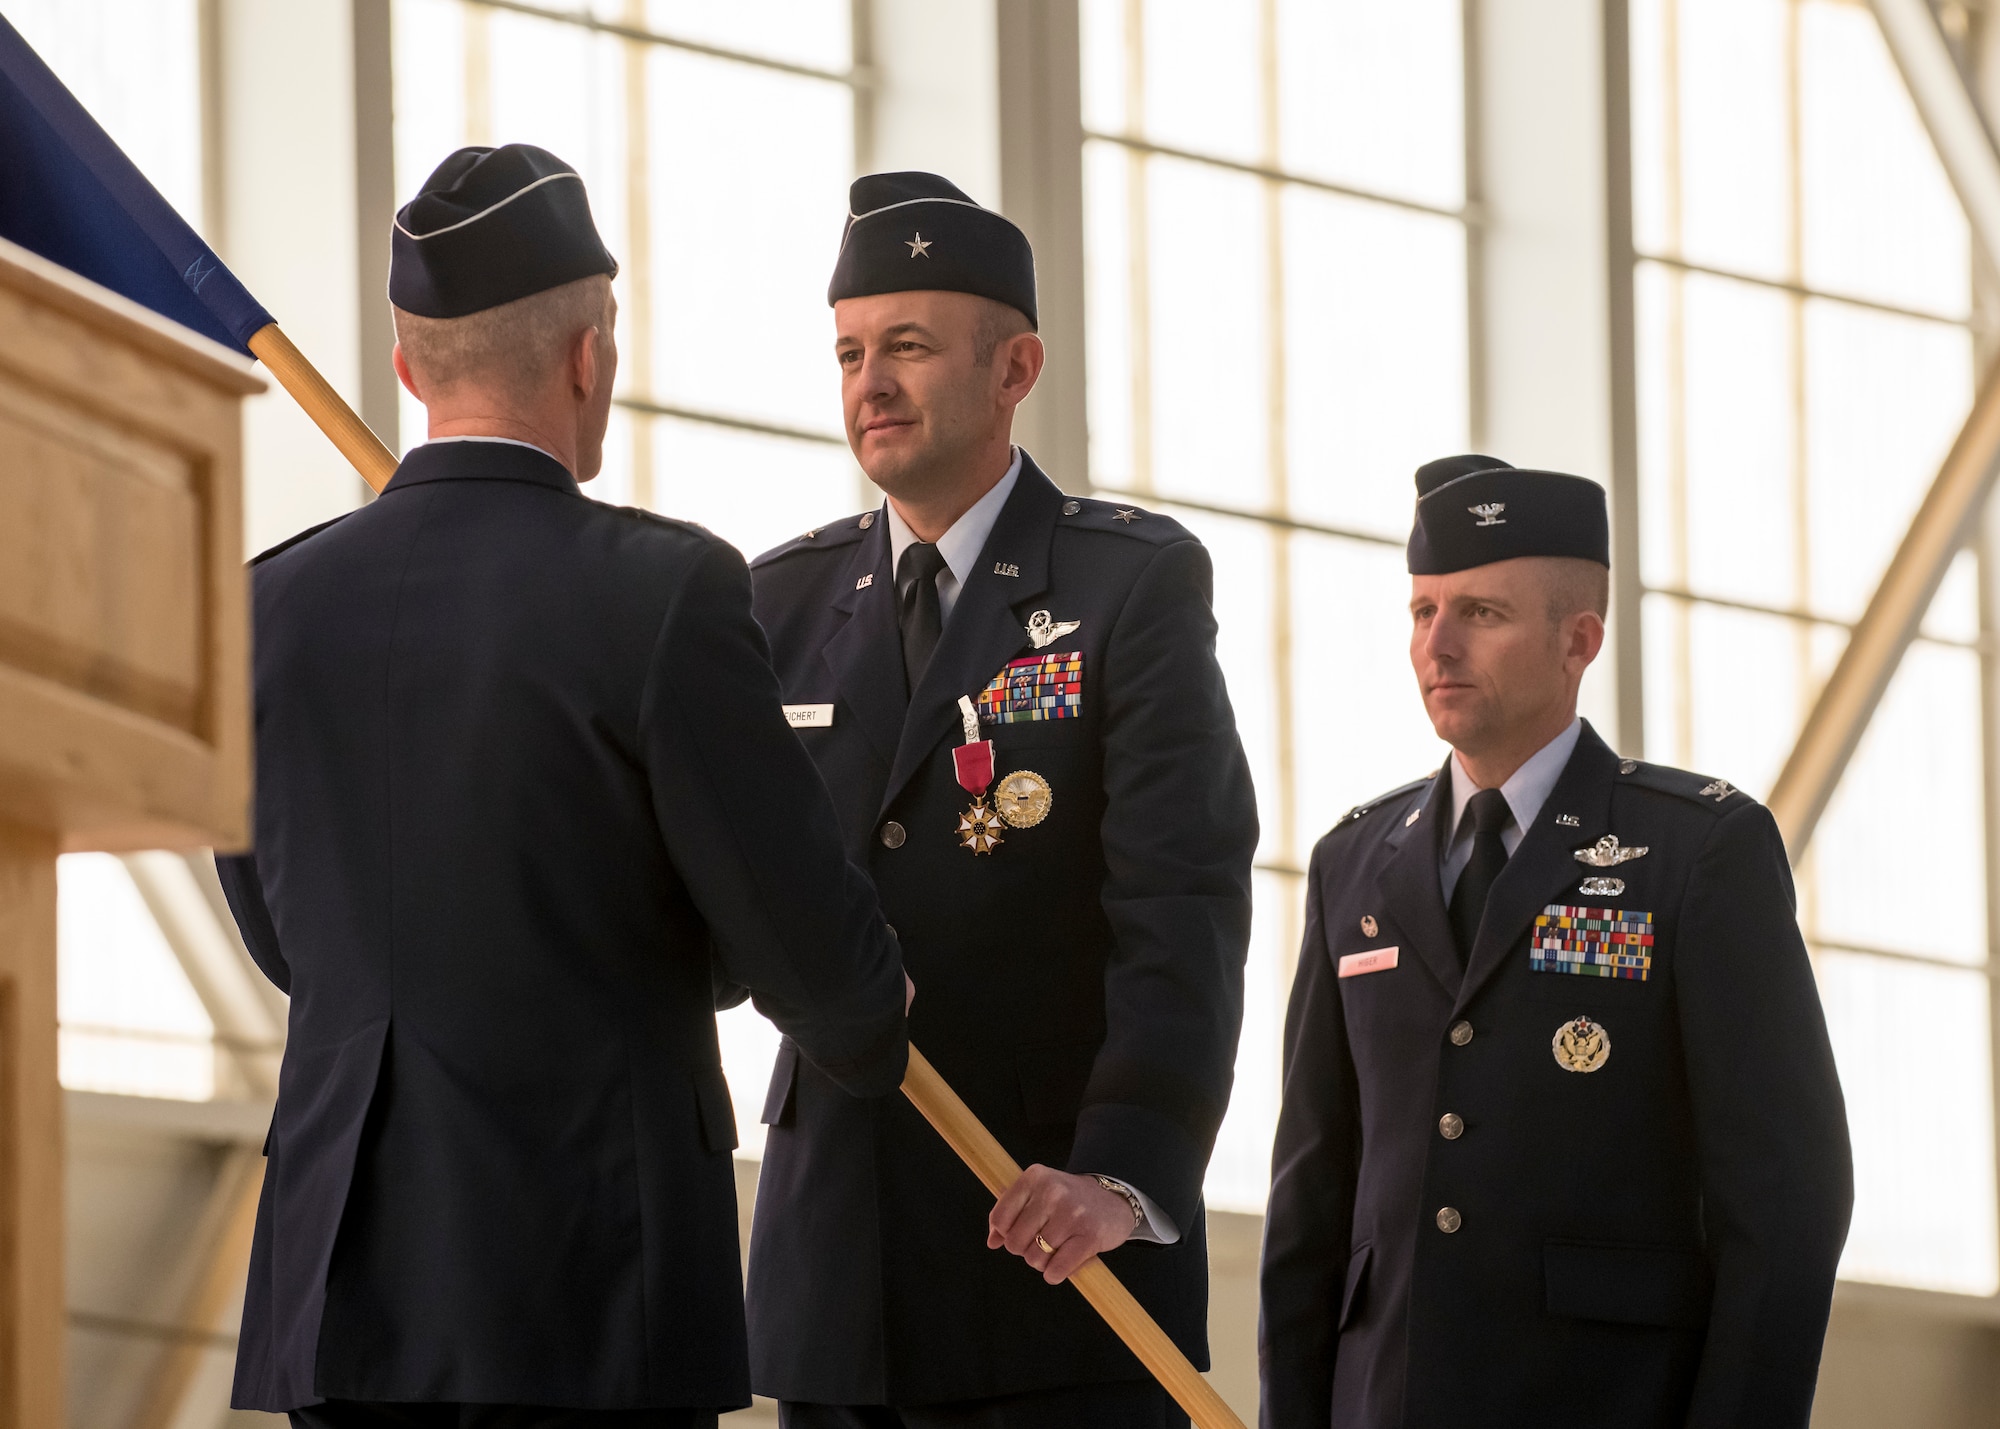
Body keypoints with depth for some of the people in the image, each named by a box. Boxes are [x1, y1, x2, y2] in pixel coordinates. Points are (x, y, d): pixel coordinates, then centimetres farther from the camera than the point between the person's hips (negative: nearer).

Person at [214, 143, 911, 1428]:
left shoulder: (279, 606, 4)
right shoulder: (664, 595, -11)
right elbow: (812, 948, -7)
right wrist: (874, 1038, 17)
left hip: (343, 1289, 5)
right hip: (595, 1313, -5)